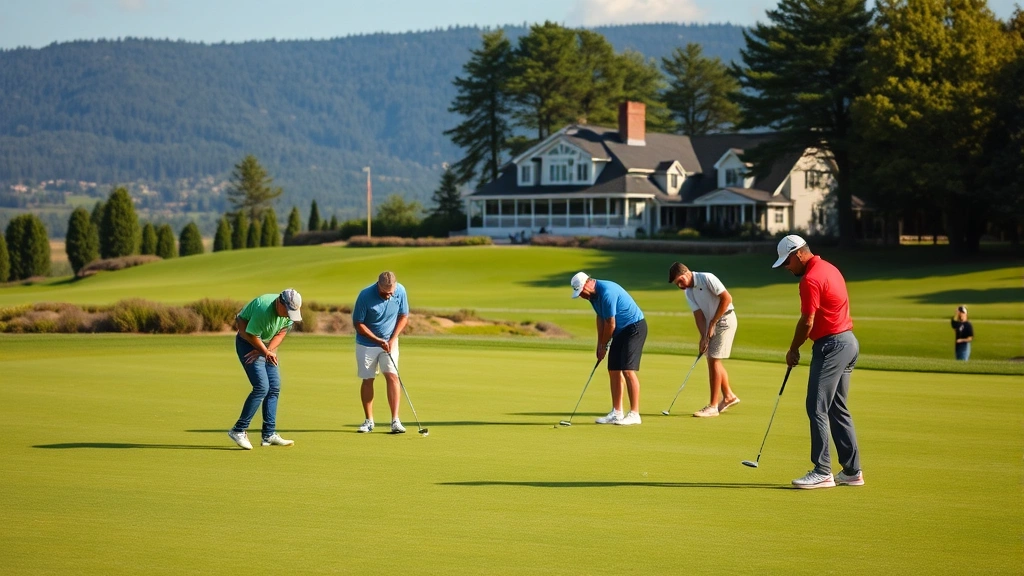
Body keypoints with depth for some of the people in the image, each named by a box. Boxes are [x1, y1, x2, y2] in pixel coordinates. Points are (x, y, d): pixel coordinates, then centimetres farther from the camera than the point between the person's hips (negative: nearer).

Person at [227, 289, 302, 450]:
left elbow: (281, 333, 0)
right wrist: (266, 352, -19)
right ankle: (238, 430, -8)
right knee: (261, 387, -16)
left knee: (274, 387, 2)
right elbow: (251, 335, -24)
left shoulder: (289, 311, -9)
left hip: (265, 345, 8)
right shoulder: (263, 307, -32)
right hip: (248, 343, -8)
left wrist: (269, 350, -12)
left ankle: (269, 435, 7)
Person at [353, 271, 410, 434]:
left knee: (392, 376, -11)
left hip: (389, 342, 1)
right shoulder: (365, 295, -23)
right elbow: (358, 324, -14)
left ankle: (395, 420, -13)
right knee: (367, 380, 2)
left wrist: (392, 339, -10)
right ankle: (369, 421, 13)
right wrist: (378, 340, -17)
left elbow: (403, 317, 0)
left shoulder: (400, 291, -14)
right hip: (366, 343, -1)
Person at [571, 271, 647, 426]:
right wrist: (599, 344, 12)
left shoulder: (606, 292, -25)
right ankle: (616, 413, 11)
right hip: (621, 331, 10)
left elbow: (610, 324, -18)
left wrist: (603, 345, -5)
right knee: (614, 371, 7)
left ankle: (634, 414, -14)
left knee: (628, 370, -15)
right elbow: (601, 318, 17)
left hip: (634, 327, -10)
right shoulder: (594, 295, 5)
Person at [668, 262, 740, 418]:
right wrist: (704, 336, -16)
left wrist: (712, 323, -18)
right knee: (713, 360, 15)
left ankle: (713, 406, -7)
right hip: (712, 324, 8)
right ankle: (728, 396, 31)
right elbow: (698, 314, -1)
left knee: (714, 360, -10)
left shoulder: (707, 278, -17)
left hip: (724, 319, -8)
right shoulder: (688, 291, 5)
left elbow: (726, 298, -22)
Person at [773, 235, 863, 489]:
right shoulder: (829, 268, 16)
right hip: (848, 341, 10)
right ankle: (852, 471, 14)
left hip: (831, 345, -10)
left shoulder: (810, 279, -15)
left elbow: (807, 322, -16)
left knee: (817, 408, -8)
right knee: (838, 409, 13)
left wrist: (793, 349, -1)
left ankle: (822, 472, -9)